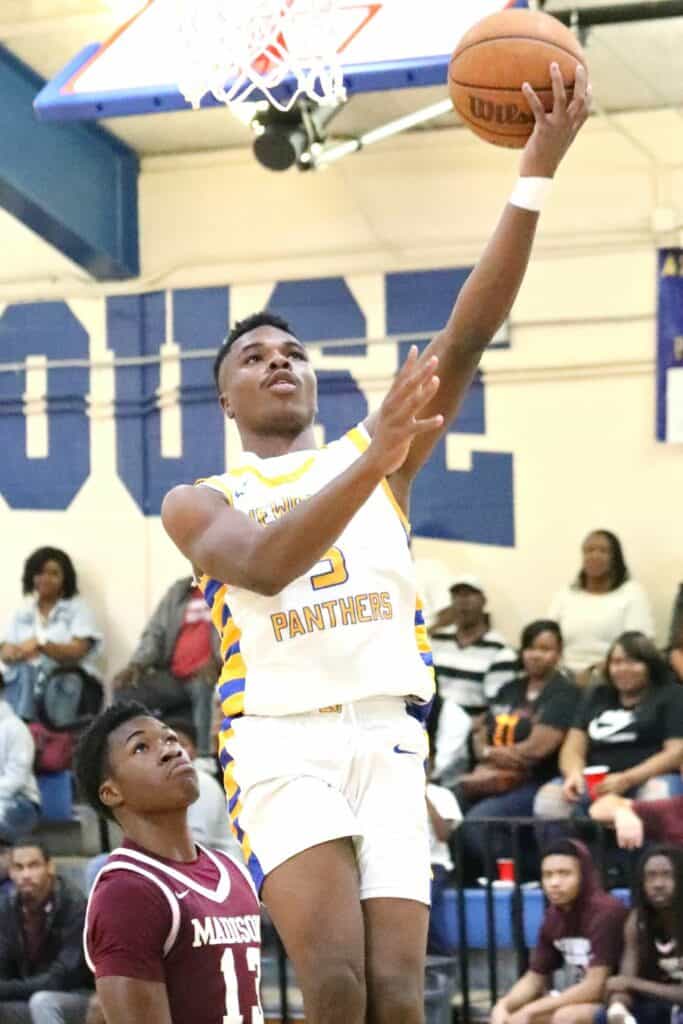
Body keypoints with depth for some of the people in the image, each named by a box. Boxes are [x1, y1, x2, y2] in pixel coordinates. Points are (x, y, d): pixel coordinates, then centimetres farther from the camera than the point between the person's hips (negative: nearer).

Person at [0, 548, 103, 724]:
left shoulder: (78, 609, 9)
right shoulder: (22, 614, 21)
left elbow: (77, 652, -7)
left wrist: (40, 644, -23)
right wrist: (24, 651, -18)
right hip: (24, 680, 3)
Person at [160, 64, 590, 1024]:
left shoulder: (372, 454, 17)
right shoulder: (198, 504, 11)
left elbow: (465, 339, 3)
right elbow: (264, 564, -13)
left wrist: (535, 172, -9)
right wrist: (374, 460, -27)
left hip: (388, 739, 2)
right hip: (283, 745, -2)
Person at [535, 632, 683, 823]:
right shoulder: (595, 697, 24)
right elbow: (573, 748, 16)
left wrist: (627, 780, -16)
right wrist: (574, 774, -10)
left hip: (649, 779, -4)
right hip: (597, 784, 4)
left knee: (657, 793, -39)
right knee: (549, 796, -25)